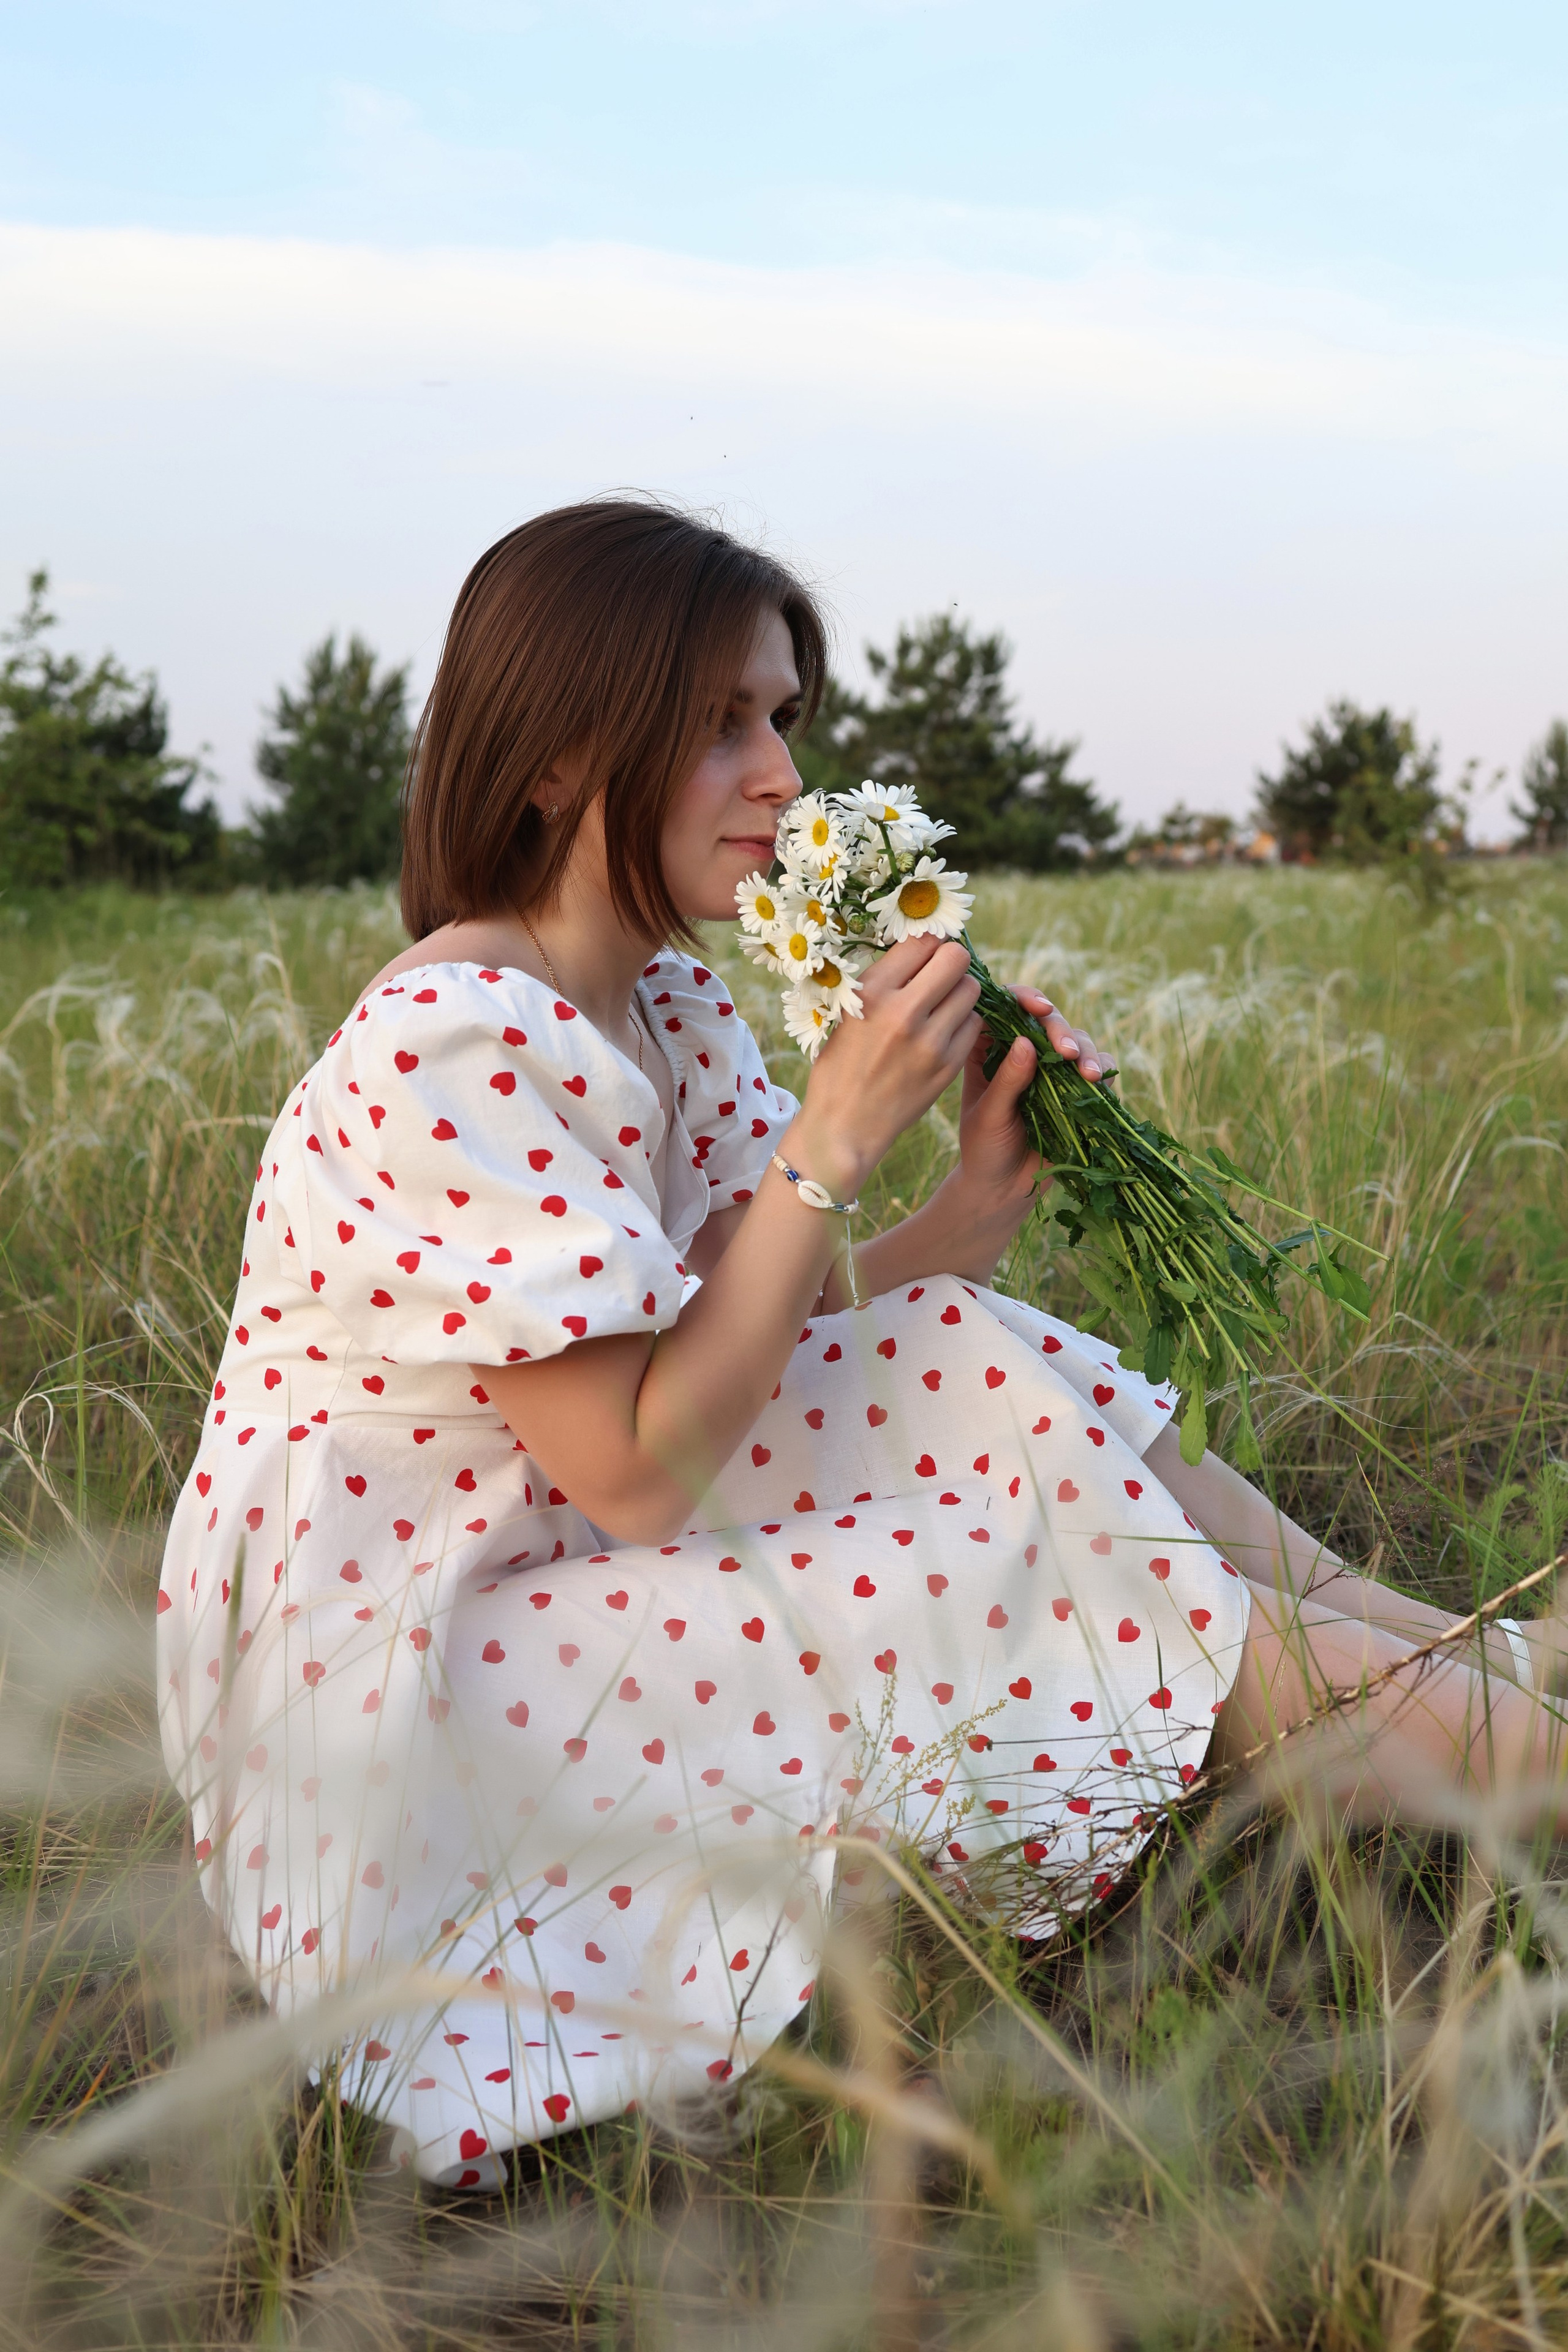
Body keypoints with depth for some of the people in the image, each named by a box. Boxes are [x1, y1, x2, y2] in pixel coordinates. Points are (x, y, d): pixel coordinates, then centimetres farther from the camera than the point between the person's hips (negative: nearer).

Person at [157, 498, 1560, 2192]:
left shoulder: (668, 1013, 5)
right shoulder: (456, 1043, -23)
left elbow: (762, 1364, 2)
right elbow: (638, 1476, -24)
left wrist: (985, 1190, -12)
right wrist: (833, 1143, -23)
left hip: (541, 1583, 8)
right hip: (383, 1662, -8)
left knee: (989, 1383, -6)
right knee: (1007, 1593, -16)